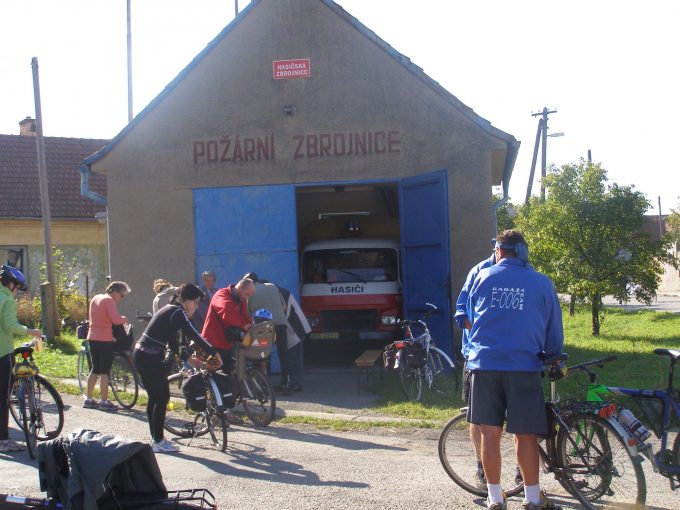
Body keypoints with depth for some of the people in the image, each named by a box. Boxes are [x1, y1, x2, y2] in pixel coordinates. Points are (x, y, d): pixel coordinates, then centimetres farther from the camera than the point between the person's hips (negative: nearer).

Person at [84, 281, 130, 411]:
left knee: (95, 369, 16)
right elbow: (116, 319, -25)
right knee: (104, 371, -3)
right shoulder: (109, 301, -13)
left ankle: (89, 400, 19)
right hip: (105, 340, -8)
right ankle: (104, 401, 0)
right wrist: (124, 318, -4)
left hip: (92, 338, 8)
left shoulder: (96, 298, 14)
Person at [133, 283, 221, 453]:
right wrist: (214, 353, -13)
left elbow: (172, 343, 20)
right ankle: (158, 442, 6)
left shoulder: (170, 310, 16)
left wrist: (189, 358, 17)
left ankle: (156, 438, 23)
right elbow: (195, 336, -19)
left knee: (154, 397, 15)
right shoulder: (177, 313, -13)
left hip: (141, 355, 10)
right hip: (150, 358, -10)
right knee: (162, 398, -1)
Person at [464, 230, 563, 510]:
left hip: (484, 363, 1)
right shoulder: (542, 283, 5)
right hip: (524, 365, -1)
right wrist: (552, 357, 27)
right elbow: (554, 330, 10)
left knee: (490, 433, 7)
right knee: (525, 434, 7)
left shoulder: (484, 276, 8)